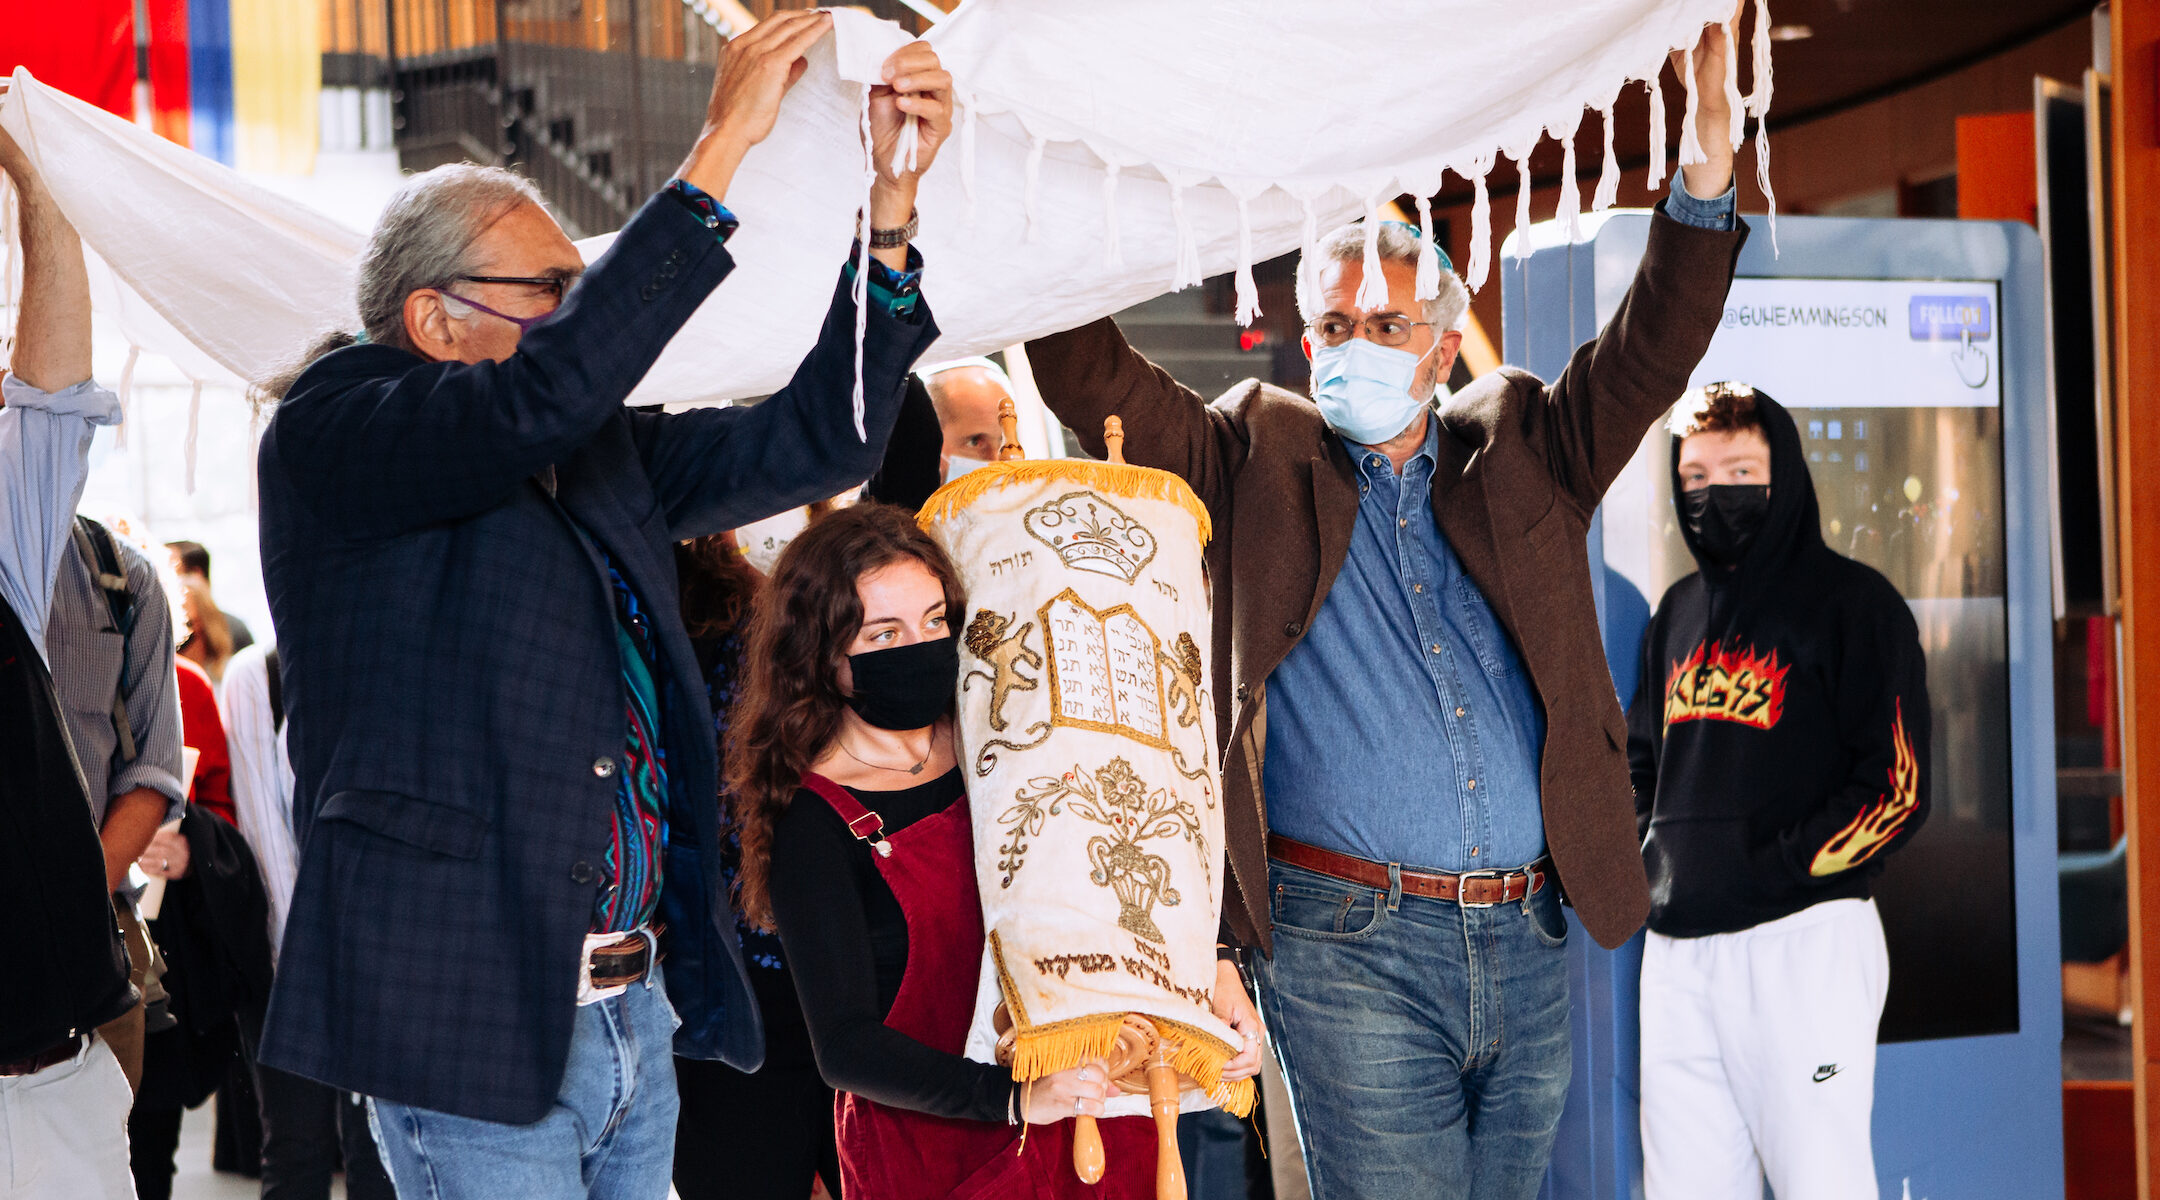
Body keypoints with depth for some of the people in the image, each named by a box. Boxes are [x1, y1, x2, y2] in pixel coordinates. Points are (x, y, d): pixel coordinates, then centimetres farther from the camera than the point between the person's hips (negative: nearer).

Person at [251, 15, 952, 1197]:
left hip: (638, 1010, 7)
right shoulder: (329, 434, -7)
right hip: (472, 1023, -7)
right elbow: (550, 390, -24)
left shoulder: (603, 454, 14)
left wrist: (890, 195, 1)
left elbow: (813, 442, 12)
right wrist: (718, 148, -21)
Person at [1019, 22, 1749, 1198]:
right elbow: (1092, 378, 0)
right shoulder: (1255, 454, 7)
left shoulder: (1519, 450, 14)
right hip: (1349, 940, -3)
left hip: (1526, 941, 4)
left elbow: (1650, 352, 4)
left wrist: (1708, 164, -10)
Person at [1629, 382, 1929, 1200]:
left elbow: (1897, 788, -9)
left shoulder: (1852, 603, -2)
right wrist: (1642, 857, 9)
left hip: (1804, 939, -6)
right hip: (1676, 944, 7)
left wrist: (1777, 872, -15)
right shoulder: (1678, 611, 18)